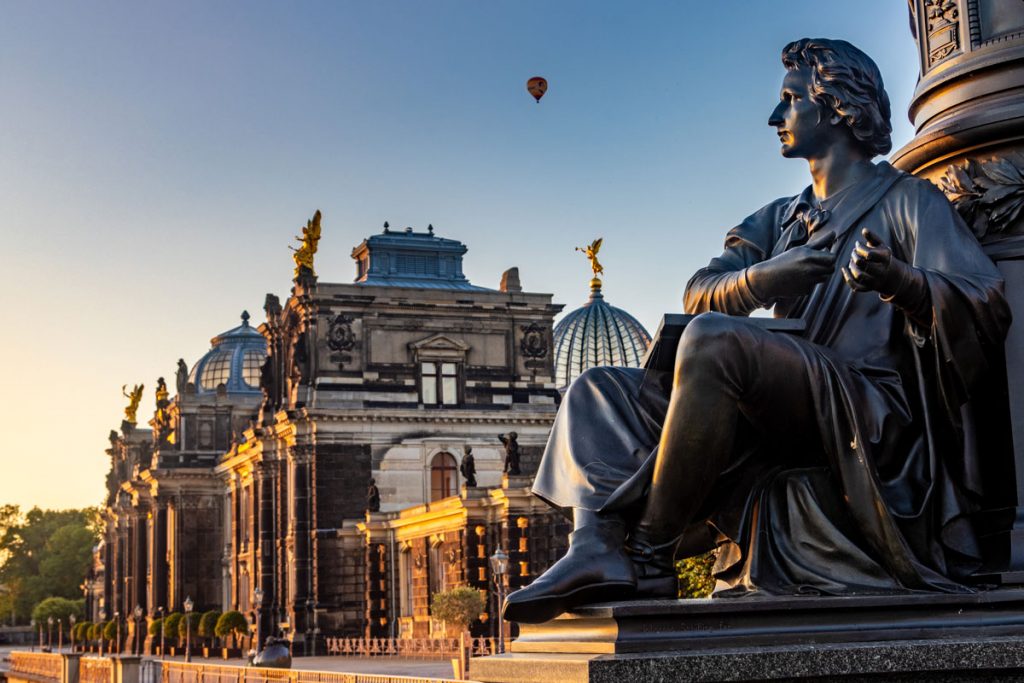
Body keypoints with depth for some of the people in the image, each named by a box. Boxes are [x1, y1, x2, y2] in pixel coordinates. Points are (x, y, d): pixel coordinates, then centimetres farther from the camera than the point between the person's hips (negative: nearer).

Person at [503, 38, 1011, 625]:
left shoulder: (905, 200, 8)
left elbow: (989, 313, -6)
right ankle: (599, 543, -30)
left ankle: (648, 556, -30)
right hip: (782, 419, 7)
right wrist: (761, 278, -13)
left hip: (873, 416, -7)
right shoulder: (780, 220, 27)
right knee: (600, 389, -2)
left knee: (714, 339, -31)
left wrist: (902, 283, -27)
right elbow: (699, 294, 10)